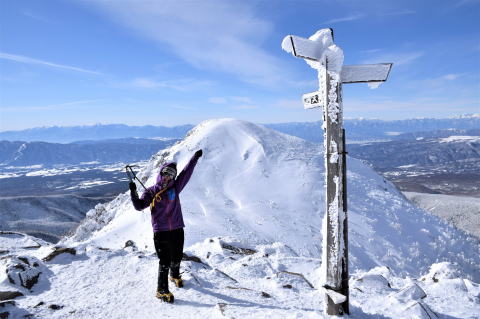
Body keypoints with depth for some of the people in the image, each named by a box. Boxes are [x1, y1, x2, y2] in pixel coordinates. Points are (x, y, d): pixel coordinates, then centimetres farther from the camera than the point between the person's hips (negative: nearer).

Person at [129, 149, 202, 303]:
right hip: (160, 232, -3)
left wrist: (195, 158, 5)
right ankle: (162, 290, 13)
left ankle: (175, 275, 48)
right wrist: (133, 192, -21)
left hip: (177, 229, 3)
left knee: (177, 258, 18)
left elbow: (186, 173, 5)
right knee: (165, 262, -3)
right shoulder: (151, 192, -1)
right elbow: (139, 206, -7)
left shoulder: (175, 188, 5)